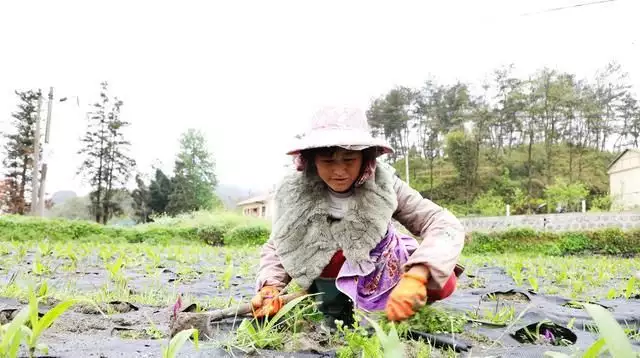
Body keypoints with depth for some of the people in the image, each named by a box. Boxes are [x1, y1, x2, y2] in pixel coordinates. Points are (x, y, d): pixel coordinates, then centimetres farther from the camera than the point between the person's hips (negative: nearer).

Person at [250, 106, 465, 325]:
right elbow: (276, 248, -10)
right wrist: (270, 287, -30)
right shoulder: (294, 194, -22)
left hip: (382, 273, -1)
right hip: (332, 284, 2)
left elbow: (445, 226, -30)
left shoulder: (383, 186, -25)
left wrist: (415, 278, -47)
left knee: (443, 283, -22)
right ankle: (337, 307, 2)